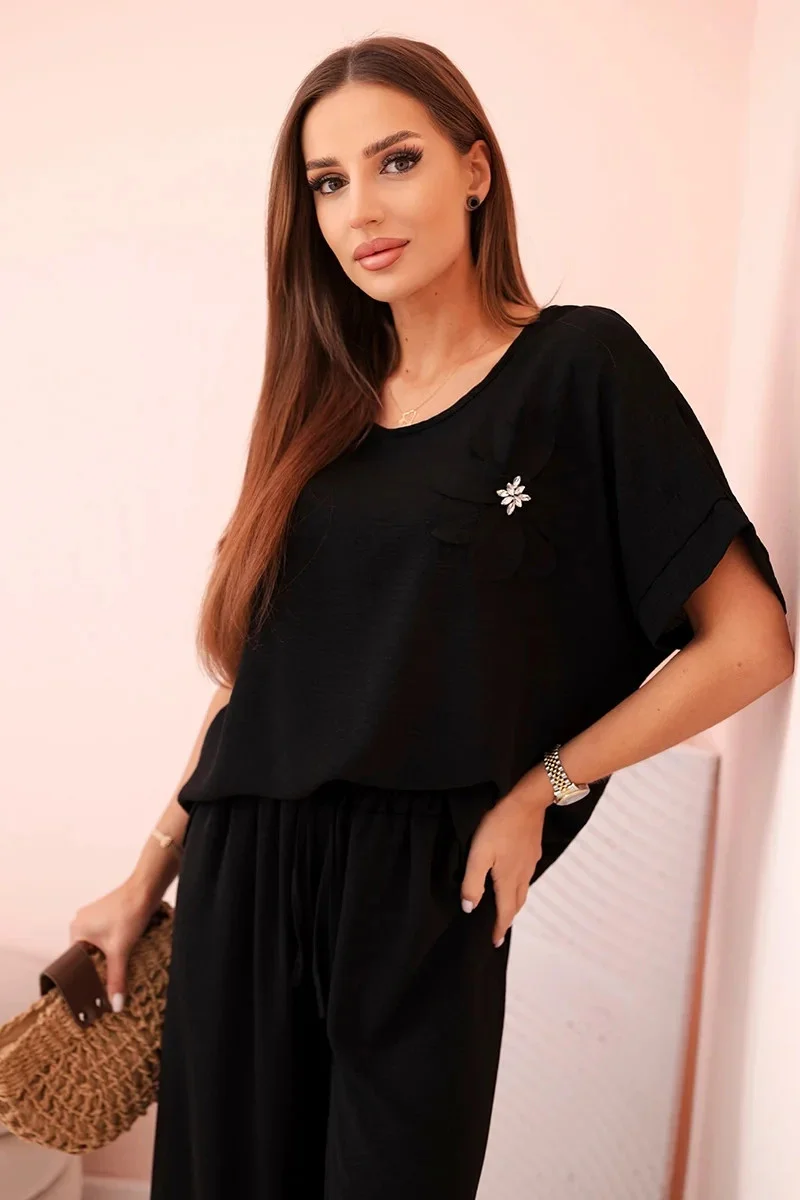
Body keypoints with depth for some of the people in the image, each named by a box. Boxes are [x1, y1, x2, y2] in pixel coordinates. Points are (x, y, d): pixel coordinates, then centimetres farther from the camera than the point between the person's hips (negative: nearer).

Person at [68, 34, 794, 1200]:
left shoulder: (580, 365, -7)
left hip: (417, 888, -4)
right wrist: (149, 878, 10)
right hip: (239, 883, 5)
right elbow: (253, 673, 10)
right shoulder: (321, 407, 8)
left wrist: (544, 786, -9)